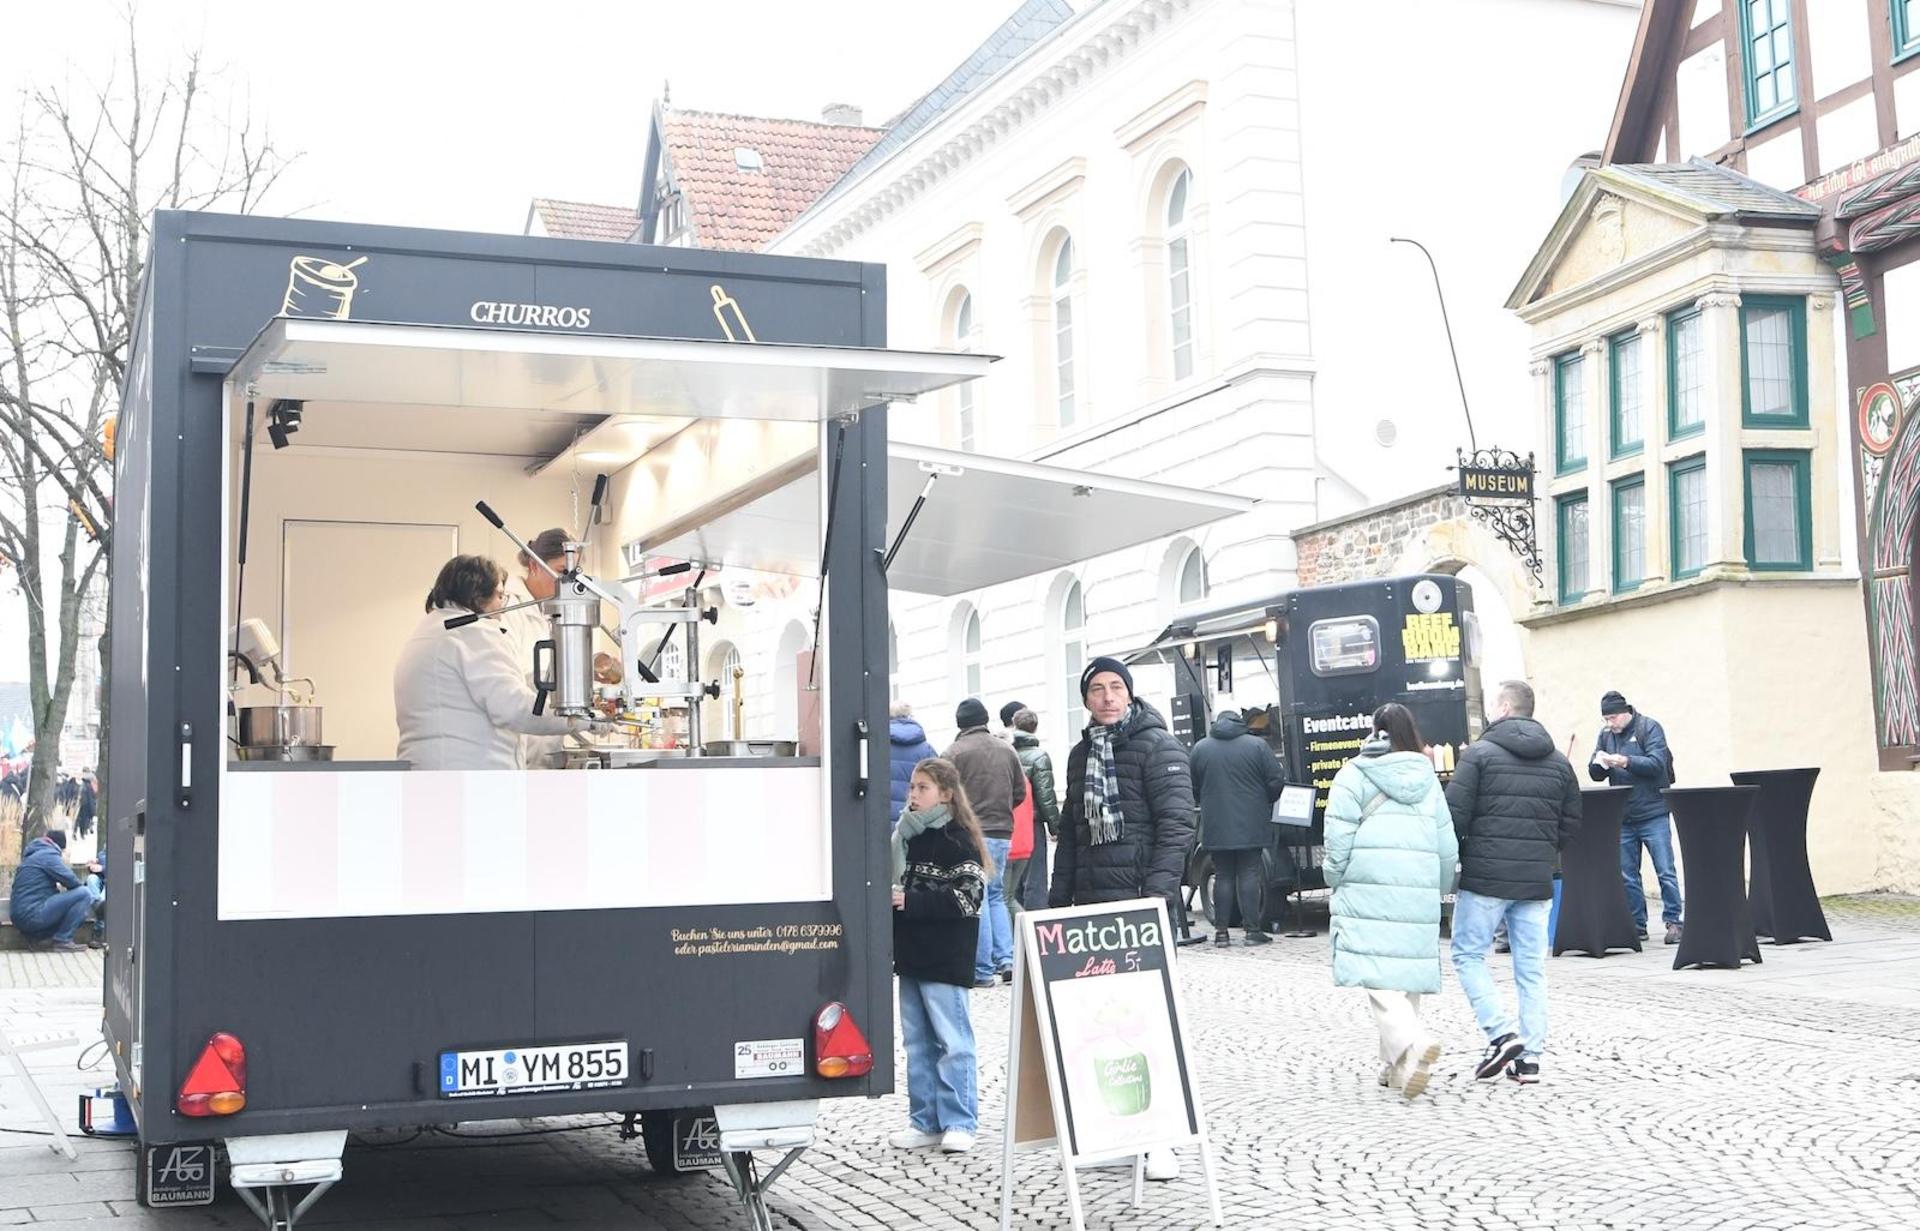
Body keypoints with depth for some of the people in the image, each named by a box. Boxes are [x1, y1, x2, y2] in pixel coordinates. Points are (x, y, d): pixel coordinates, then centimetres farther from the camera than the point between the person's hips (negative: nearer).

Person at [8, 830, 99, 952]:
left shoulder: (33, 855, 25)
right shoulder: (48, 854, -6)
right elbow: (72, 881, -12)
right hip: (32, 915, -10)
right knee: (85, 894, -14)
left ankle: (43, 938, 7)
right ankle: (62, 941, -9)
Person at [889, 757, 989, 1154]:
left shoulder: (957, 840, -11)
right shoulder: (908, 834, 13)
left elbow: (968, 897, -17)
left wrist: (912, 902, -18)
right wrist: (890, 899, 8)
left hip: (945, 958, -8)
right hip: (911, 954, 8)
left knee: (952, 1039, -3)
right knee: (917, 1040, 11)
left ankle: (959, 1122, 3)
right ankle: (925, 1121, 18)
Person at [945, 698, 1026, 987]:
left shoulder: (953, 753, -7)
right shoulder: (1007, 750, 8)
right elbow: (1020, 792, 11)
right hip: (1003, 833, 5)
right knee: (996, 895, 18)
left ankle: (982, 970, 1)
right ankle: (1006, 958, 7)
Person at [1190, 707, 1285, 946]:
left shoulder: (1200, 748, 3)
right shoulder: (1257, 745, -3)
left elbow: (1193, 789, 7)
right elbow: (1277, 780, -5)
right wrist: (1266, 802, 12)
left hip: (1216, 827, 2)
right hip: (1250, 826, -2)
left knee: (1223, 875, 7)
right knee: (1250, 874, 2)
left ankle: (1221, 931, 5)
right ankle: (1252, 929, -1)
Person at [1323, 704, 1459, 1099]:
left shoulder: (1353, 776, 0)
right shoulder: (1427, 778, 13)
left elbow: (1339, 839, -5)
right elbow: (1447, 846, 13)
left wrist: (1336, 881, 8)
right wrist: (1437, 889, 25)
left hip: (1369, 891, -4)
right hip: (1419, 892, 4)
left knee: (1378, 976, -9)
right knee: (1408, 973, 10)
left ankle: (1411, 1042, -30)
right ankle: (1396, 1064, 14)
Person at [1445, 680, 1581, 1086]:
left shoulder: (1480, 754, -7)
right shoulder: (1558, 762, 9)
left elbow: (1455, 816, -11)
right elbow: (1571, 823, 10)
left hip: (1485, 876, -5)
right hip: (1537, 882, 5)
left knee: (1468, 954, 8)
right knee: (1531, 968, 9)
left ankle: (1502, 1034, -6)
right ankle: (1529, 1056, 8)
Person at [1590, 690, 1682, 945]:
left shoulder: (1649, 729, -4)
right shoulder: (1606, 735, 11)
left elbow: (1657, 764, -16)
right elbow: (1596, 775, 10)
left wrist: (1625, 761, -27)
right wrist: (1599, 764, -13)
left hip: (1653, 814, -5)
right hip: (1622, 817, 5)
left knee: (1665, 872, -3)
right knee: (1627, 876, 6)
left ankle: (1672, 922, 3)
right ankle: (1637, 925, 13)